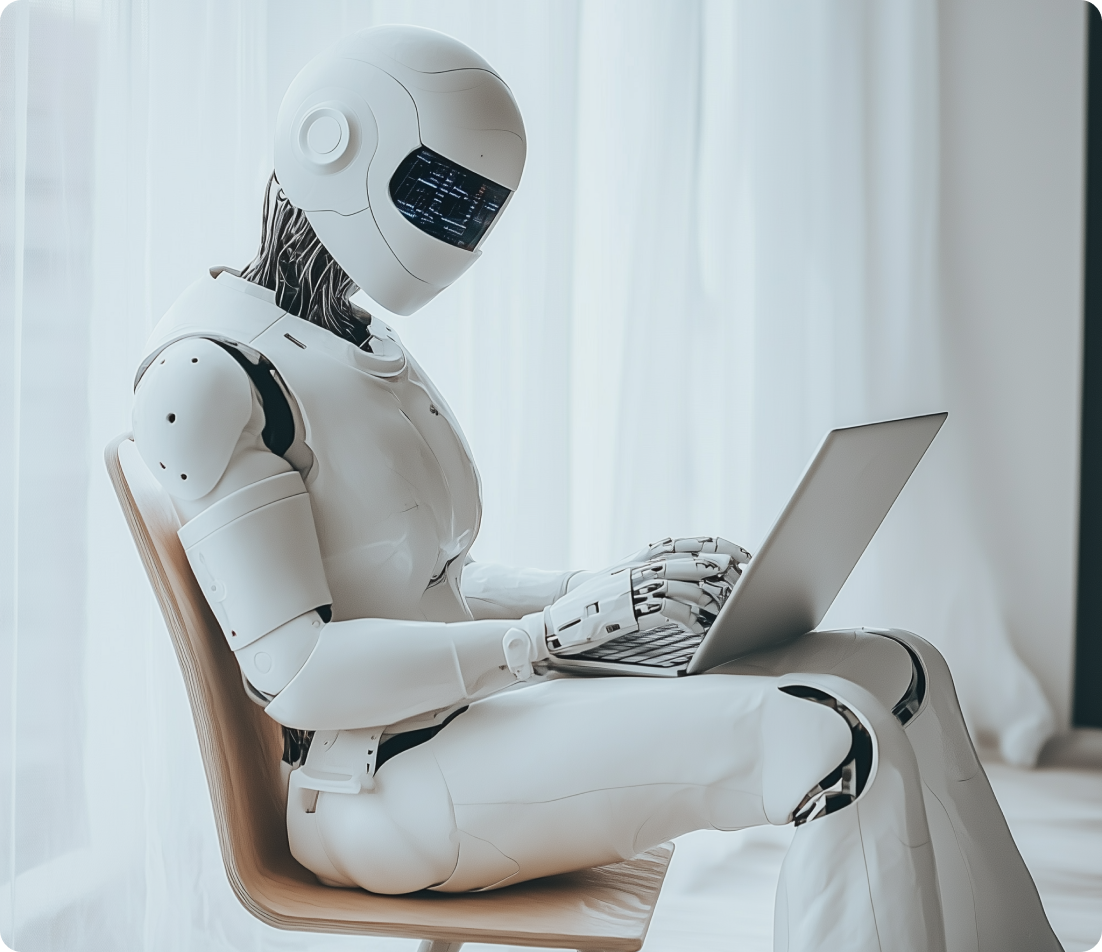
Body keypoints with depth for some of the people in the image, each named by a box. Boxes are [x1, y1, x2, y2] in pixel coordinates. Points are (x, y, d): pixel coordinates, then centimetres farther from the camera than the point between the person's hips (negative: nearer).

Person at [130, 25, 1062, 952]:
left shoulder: (363, 344, 18)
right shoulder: (206, 376, -12)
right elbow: (293, 670, -18)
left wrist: (601, 588, 6)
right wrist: (551, 630, -20)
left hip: (470, 705, 9)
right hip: (374, 780, -9)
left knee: (898, 671, 1)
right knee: (830, 739, -25)